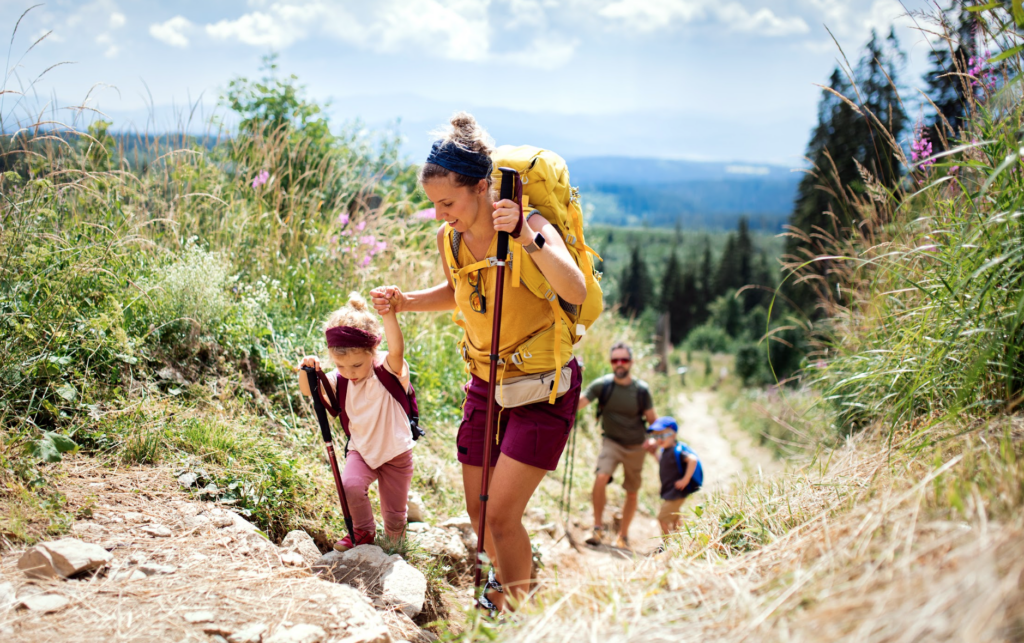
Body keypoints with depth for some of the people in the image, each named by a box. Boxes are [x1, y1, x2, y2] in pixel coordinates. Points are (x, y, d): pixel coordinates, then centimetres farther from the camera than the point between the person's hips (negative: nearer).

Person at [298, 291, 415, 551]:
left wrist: (389, 314, -59)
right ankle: (363, 532, 2)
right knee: (350, 485, -28)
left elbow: (397, 350, -42)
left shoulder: (389, 370, -22)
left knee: (394, 521, 5)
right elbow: (309, 391, -16)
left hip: (395, 452, -3)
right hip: (362, 450, 3)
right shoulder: (340, 379, -9)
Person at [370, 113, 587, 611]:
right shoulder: (449, 239, -6)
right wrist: (405, 302, 0)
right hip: (485, 382, 6)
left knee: (501, 515, -11)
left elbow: (576, 292, -40)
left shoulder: (530, 226, -23)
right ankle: (503, 578, 44)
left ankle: (516, 609, 13)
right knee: (478, 512, 13)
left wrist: (528, 238, -52)